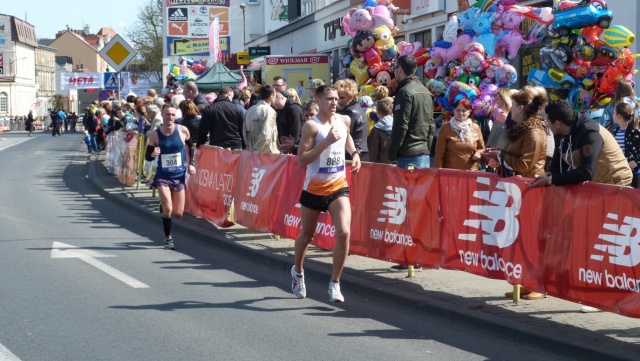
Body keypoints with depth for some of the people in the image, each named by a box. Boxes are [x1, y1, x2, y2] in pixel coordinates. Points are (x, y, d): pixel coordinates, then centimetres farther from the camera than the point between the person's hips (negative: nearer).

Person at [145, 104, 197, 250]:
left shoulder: (183, 130, -7)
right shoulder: (155, 134, -9)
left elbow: (191, 147, 11)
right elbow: (147, 155, -2)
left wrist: (191, 164, 1)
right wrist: (153, 154, -24)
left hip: (179, 176, 2)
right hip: (163, 176, -2)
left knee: (178, 213, 5)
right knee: (168, 209, -14)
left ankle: (164, 206, 40)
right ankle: (168, 238, 7)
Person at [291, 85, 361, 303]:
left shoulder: (344, 120, 3)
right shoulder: (312, 126, -15)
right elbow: (301, 160, -22)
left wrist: (354, 153, 11)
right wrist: (326, 142, -27)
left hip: (338, 187, 3)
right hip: (314, 189, -3)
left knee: (344, 233, -16)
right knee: (307, 235, 15)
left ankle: (335, 283, -4)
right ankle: (298, 272, 44)